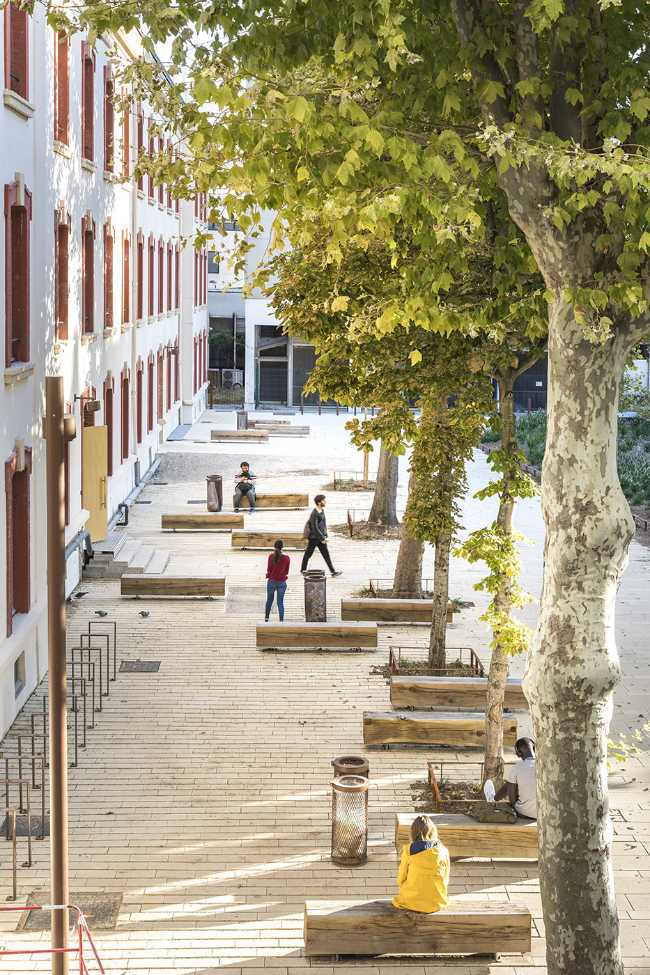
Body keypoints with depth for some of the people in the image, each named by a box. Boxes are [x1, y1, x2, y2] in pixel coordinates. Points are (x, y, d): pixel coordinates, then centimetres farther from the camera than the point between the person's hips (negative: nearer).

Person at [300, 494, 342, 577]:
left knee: (326, 554, 2)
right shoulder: (314, 514, -20)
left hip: (321, 537, 8)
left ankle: (333, 571, -1)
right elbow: (315, 528, -22)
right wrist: (322, 538, -20)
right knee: (308, 554, 8)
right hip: (314, 538, -8)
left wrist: (325, 535, 14)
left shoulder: (322, 511, 8)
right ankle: (303, 570, 24)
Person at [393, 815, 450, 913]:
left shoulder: (408, 850, -8)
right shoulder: (443, 851, -3)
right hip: (437, 903, 3)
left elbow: (401, 879, 0)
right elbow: (445, 879, 5)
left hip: (411, 901, -3)